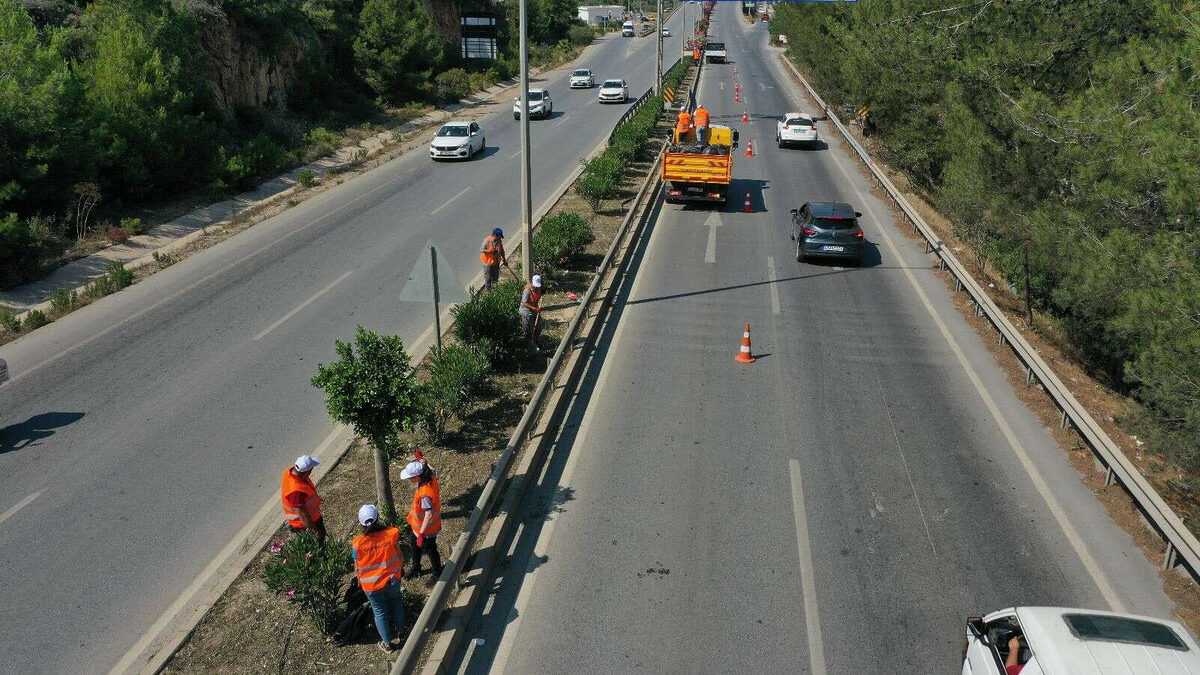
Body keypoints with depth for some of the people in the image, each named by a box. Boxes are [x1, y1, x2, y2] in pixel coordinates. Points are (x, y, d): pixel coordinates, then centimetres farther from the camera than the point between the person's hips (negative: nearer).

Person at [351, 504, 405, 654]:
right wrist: (401, 569, 13)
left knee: (380, 612, 20)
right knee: (396, 603, 29)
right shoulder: (391, 534, -21)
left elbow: (357, 568, -10)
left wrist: (360, 581, 11)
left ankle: (387, 643, 37)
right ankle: (400, 631, 49)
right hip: (393, 580, 1)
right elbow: (399, 555, -7)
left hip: (371, 586, -1)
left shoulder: (357, 543, -23)